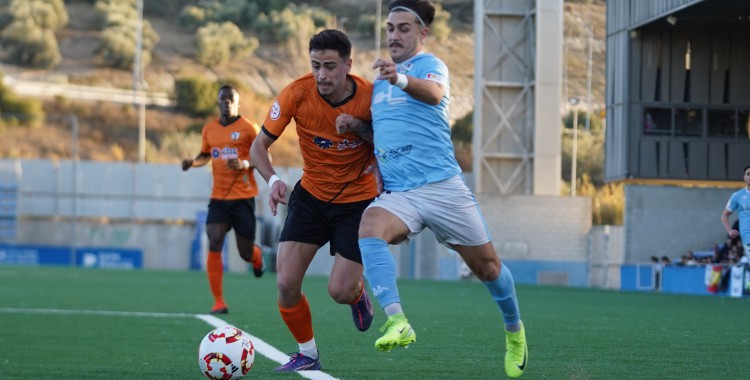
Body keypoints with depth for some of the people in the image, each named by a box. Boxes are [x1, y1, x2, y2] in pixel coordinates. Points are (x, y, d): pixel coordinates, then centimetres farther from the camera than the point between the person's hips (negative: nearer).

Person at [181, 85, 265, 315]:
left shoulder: (248, 128, -5)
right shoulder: (209, 129, 9)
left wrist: (245, 164, -21)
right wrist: (193, 162, 3)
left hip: (243, 197, -3)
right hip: (218, 198, 3)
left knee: (246, 253, 3)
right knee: (214, 243, -15)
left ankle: (257, 257, 45)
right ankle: (219, 302, -12)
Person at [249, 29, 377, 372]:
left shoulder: (370, 97, -19)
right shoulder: (297, 93, -17)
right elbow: (259, 145, -9)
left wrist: (361, 127, -25)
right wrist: (272, 179, -29)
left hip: (357, 199, -2)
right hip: (311, 195, 2)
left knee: (340, 292, -10)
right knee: (286, 283, -10)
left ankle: (358, 292, 30)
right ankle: (307, 355, 13)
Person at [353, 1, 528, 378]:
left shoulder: (430, 65, -3)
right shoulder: (379, 80, 18)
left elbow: (434, 92, -29)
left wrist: (400, 79, -50)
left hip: (441, 186, -4)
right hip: (397, 194, 4)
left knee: (486, 266, 6)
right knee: (369, 227, -30)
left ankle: (514, 330, 35)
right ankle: (396, 322, -43)